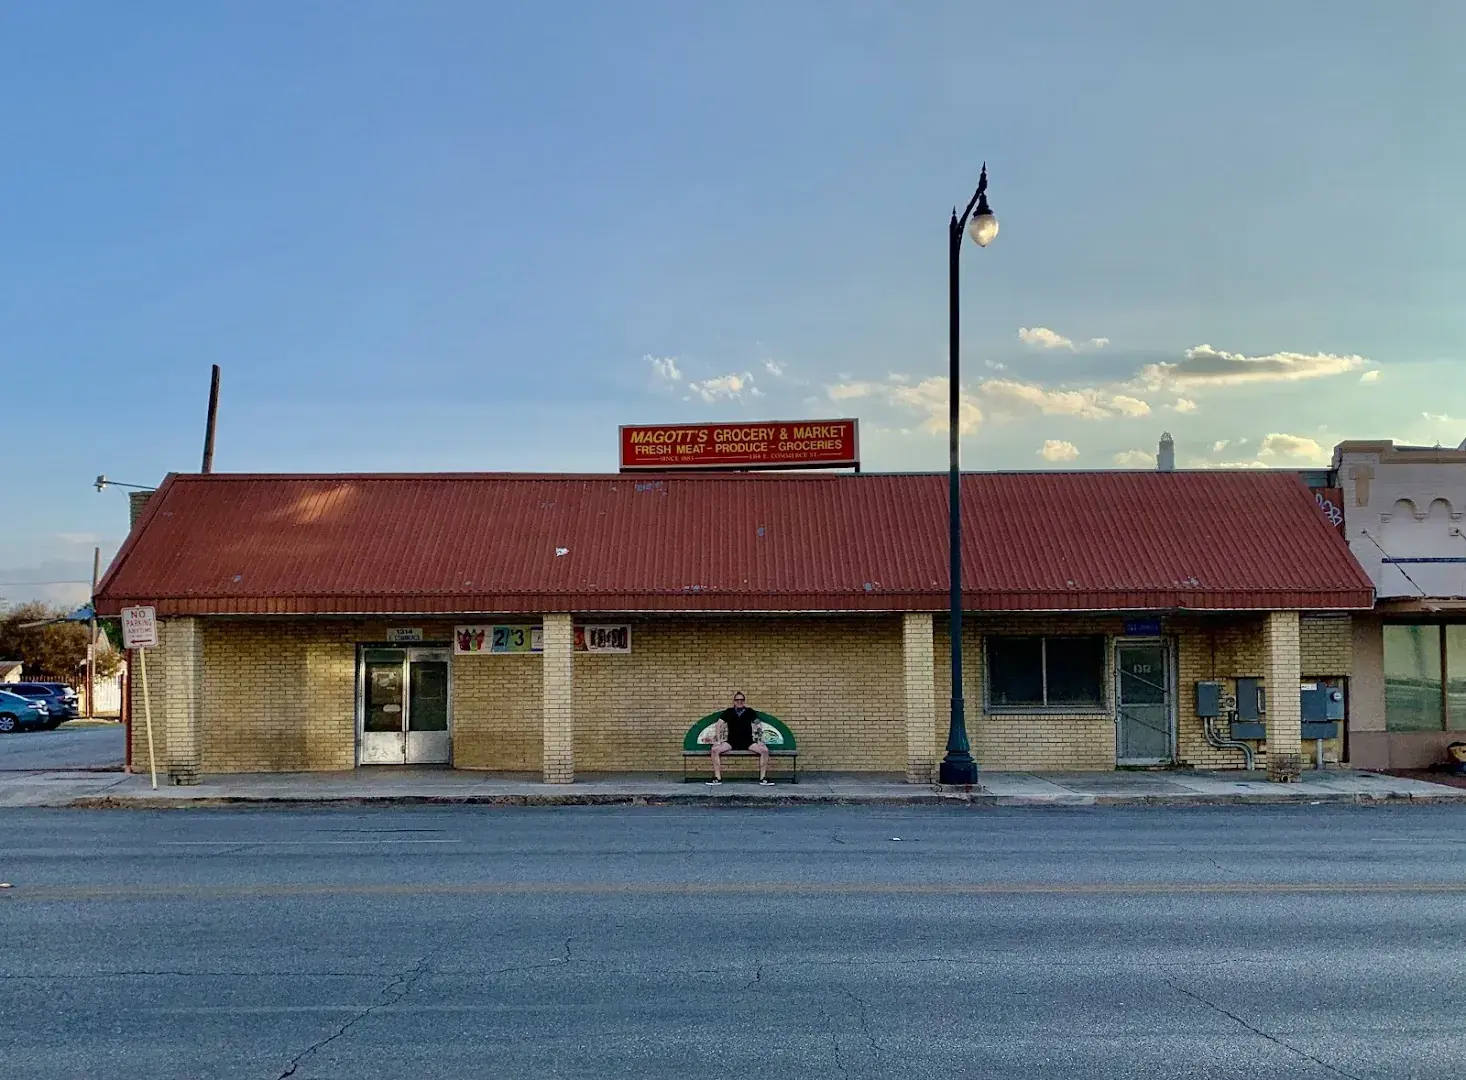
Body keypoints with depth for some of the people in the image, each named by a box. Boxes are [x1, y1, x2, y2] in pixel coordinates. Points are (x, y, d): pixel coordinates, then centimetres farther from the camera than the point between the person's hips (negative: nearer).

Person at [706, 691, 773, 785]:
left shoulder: (750, 712, 7)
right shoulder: (728, 712, 7)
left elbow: (758, 725, 3)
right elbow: (718, 725, 3)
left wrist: (760, 740, -9)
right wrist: (718, 740, -7)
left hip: (748, 742, 0)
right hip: (732, 742, 0)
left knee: (765, 750, -24)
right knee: (715, 749, -24)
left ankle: (763, 778, -11)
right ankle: (717, 778, -17)